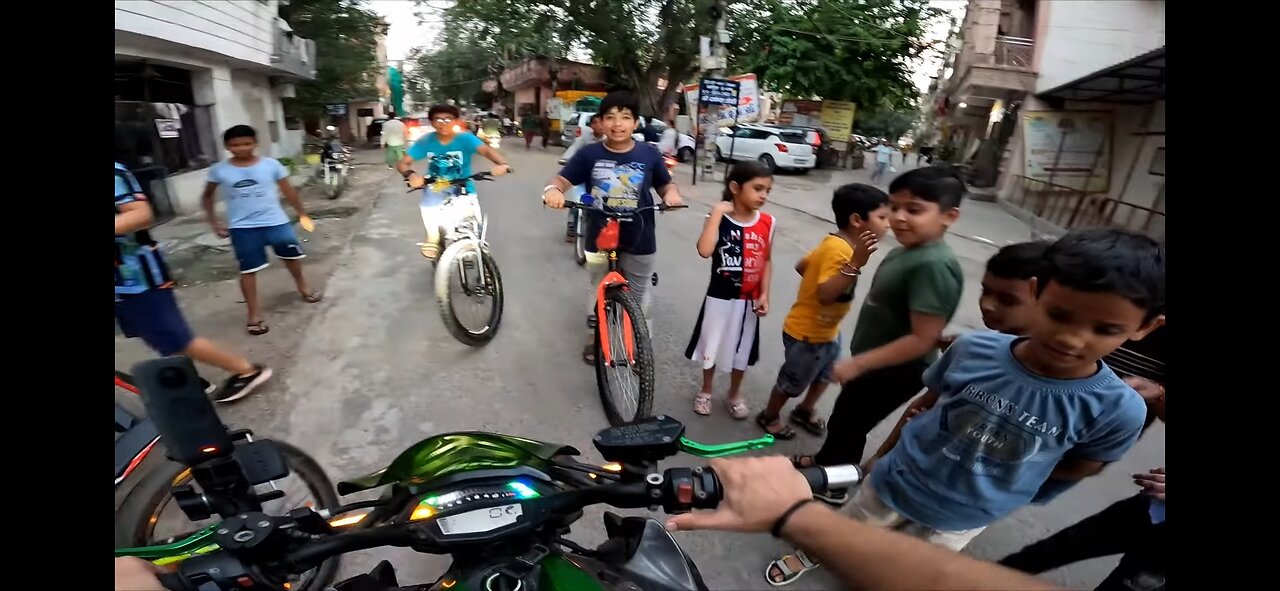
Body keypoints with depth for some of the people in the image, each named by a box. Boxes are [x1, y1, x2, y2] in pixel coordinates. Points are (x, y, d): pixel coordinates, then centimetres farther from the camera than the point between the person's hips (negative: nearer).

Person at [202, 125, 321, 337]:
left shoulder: (271, 164, -5)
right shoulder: (219, 170, -3)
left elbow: (288, 190, 4)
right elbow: (207, 196, 11)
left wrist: (302, 213, 6)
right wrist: (214, 221, 3)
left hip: (275, 222, 0)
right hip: (242, 228, 0)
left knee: (292, 255, 16)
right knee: (248, 270, 3)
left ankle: (302, 285, 45)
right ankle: (254, 314, 11)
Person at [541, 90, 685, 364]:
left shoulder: (649, 154, -4)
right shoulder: (589, 154, -6)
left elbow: (666, 185, 7)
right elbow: (562, 180, -7)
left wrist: (673, 193, -16)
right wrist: (552, 190, -29)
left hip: (639, 240, 0)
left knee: (638, 296, 15)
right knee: (598, 292, 17)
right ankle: (594, 338, 38)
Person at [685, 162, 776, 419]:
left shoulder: (768, 223, -4)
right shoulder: (719, 219, -15)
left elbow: (767, 261, 4)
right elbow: (704, 251, -33)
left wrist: (764, 294, -3)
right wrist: (717, 212, -29)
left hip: (749, 300, 3)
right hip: (720, 298, -3)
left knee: (742, 348, 17)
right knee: (712, 345, 15)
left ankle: (734, 395, 41)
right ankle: (705, 391, 39)